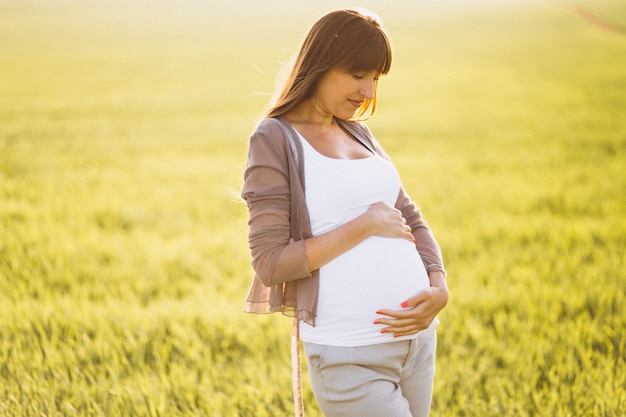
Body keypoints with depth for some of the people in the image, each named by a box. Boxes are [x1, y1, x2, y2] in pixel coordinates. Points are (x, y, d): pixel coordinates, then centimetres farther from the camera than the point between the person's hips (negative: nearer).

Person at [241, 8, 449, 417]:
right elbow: (270, 263, -12)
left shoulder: (359, 134, 14)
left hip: (417, 337, 6)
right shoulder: (275, 139, -5)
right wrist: (365, 226, -14)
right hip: (349, 355, -6)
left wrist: (439, 291, -3)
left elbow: (411, 220, 15)